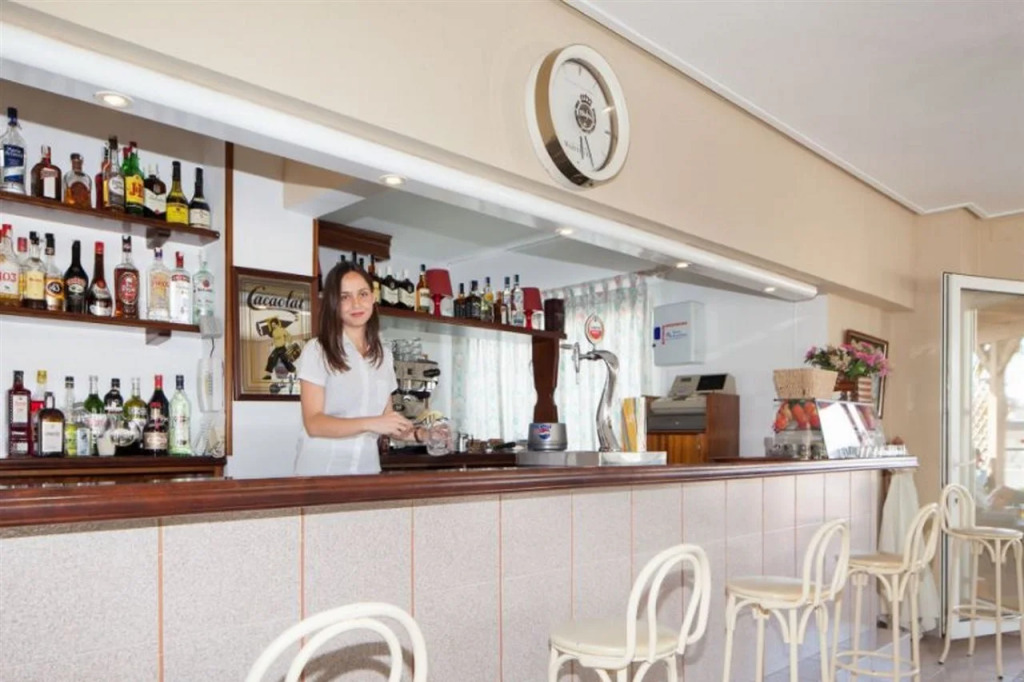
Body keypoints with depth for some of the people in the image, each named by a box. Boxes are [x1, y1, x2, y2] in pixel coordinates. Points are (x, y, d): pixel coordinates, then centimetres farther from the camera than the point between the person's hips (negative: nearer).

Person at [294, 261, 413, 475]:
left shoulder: (384, 355, 8)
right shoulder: (317, 350, -8)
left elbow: (386, 419, 12)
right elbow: (314, 423, -15)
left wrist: (417, 434, -6)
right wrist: (369, 424, -26)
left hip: (367, 468, 4)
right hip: (320, 470, -4)